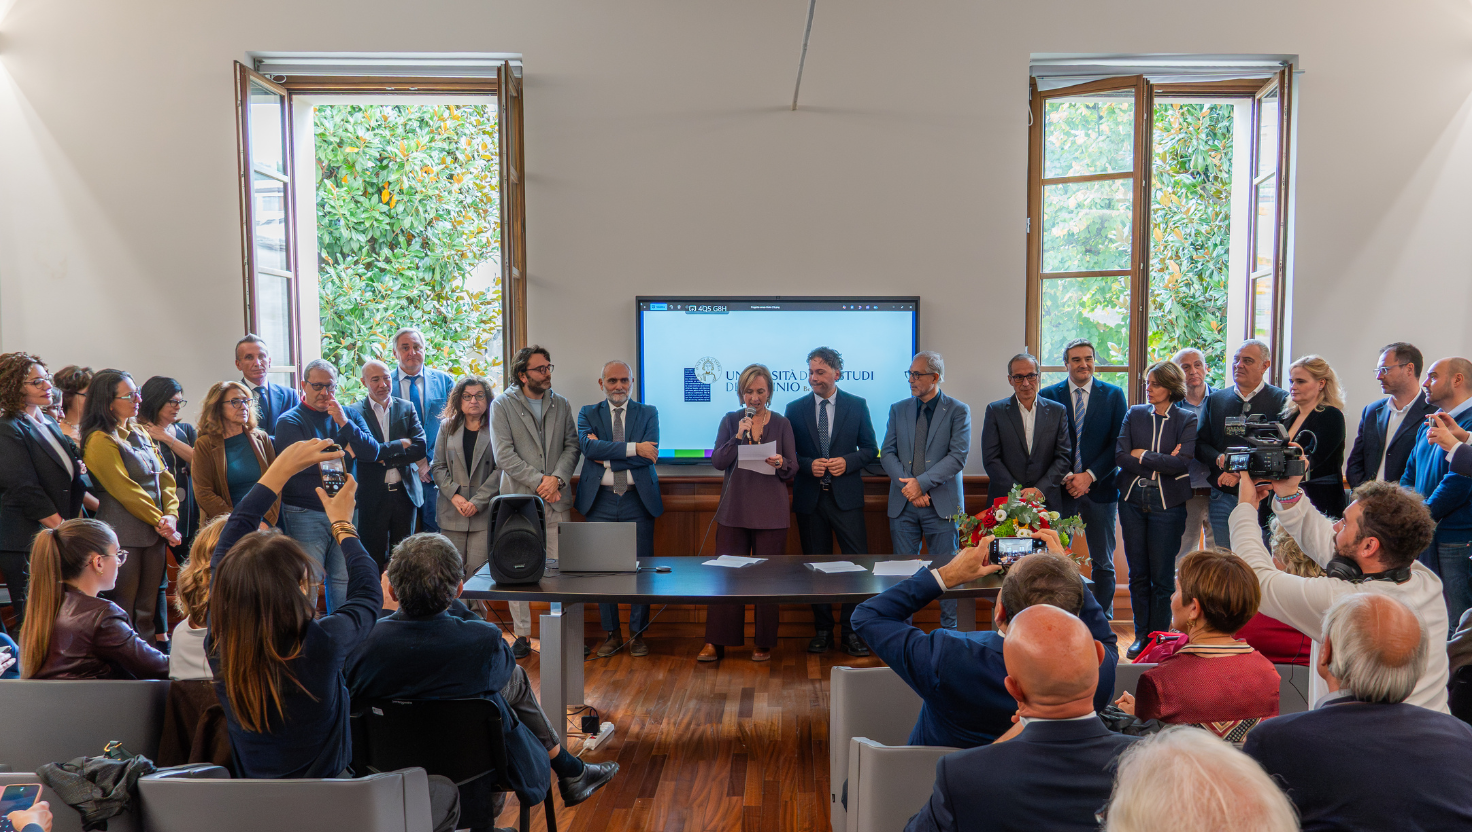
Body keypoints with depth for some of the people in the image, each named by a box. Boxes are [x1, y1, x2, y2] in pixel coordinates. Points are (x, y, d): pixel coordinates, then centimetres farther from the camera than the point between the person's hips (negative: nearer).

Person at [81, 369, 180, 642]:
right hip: (124, 535, -7)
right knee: (122, 612, -1)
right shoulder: (100, 440, -11)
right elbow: (125, 490, -14)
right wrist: (160, 522, -11)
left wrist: (171, 515, -5)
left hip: (155, 532, 7)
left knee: (147, 609, 11)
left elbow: (164, 476, 9)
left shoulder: (139, 433, 14)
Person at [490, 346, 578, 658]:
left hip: (556, 499, 2)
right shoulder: (502, 406, 0)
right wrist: (538, 481, -12)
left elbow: (571, 446, 8)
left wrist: (557, 478, -10)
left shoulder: (561, 405, 11)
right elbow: (504, 454, -7)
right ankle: (522, 636, 12)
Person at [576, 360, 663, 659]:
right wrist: (633, 448, -19)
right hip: (600, 501, 0)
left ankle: (637, 633, 15)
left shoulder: (648, 413, 8)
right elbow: (589, 446, -12)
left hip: (638, 500, 0)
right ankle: (611, 633, 18)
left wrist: (606, 455, -11)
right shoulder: (588, 413, 8)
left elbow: (649, 454, -7)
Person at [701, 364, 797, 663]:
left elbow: (793, 469, 4)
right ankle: (716, 643, 6)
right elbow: (717, 461, -3)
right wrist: (738, 437, -16)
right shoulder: (730, 421, 6)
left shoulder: (781, 423, 5)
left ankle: (764, 644, 13)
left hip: (771, 512, 0)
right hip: (734, 510, 1)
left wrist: (780, 464, -18)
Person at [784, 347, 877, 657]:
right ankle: (822, 631, 17)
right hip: (809, 498, 1)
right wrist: (808, 465, -11)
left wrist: (847, 462, -11)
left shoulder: (857, 406, 4)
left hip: (846, 496, -1)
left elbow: (870, 449, 7)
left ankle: (851, 631, 6)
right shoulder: (795, 409, 6)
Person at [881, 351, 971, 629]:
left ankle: (949, 633, 14)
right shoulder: (898, 409, 11)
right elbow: (887, 453, 5)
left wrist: (922, 483, -16)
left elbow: (958, 457, -8)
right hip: (903, 503, 3)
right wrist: (907, 486, -10)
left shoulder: (958, 411, 1)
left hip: (941, 503, -3)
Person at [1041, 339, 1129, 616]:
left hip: (1100, 487, 0)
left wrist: (1089, 476, -11)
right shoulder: (1048, 395, 5)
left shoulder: (1113, 395, 5)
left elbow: (1118, 444, -1)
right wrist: (1066, 477, -10)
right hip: (1060, 489, 0)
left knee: (1102, 563, 8)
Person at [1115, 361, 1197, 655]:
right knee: (1137, 572, 7)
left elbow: (1182, 462, -14)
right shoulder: (1135, 414, 8)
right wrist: (1161, 463, -10)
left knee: (1162, 575, 0)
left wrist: (1142, 455, -6)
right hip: (1133, 499, 3)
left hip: (1167, 502, -3)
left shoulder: (1187, 420, 0)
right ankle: (1141, 635, 18)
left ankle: (1159, 638, 12)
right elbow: (1120, 456, -3)